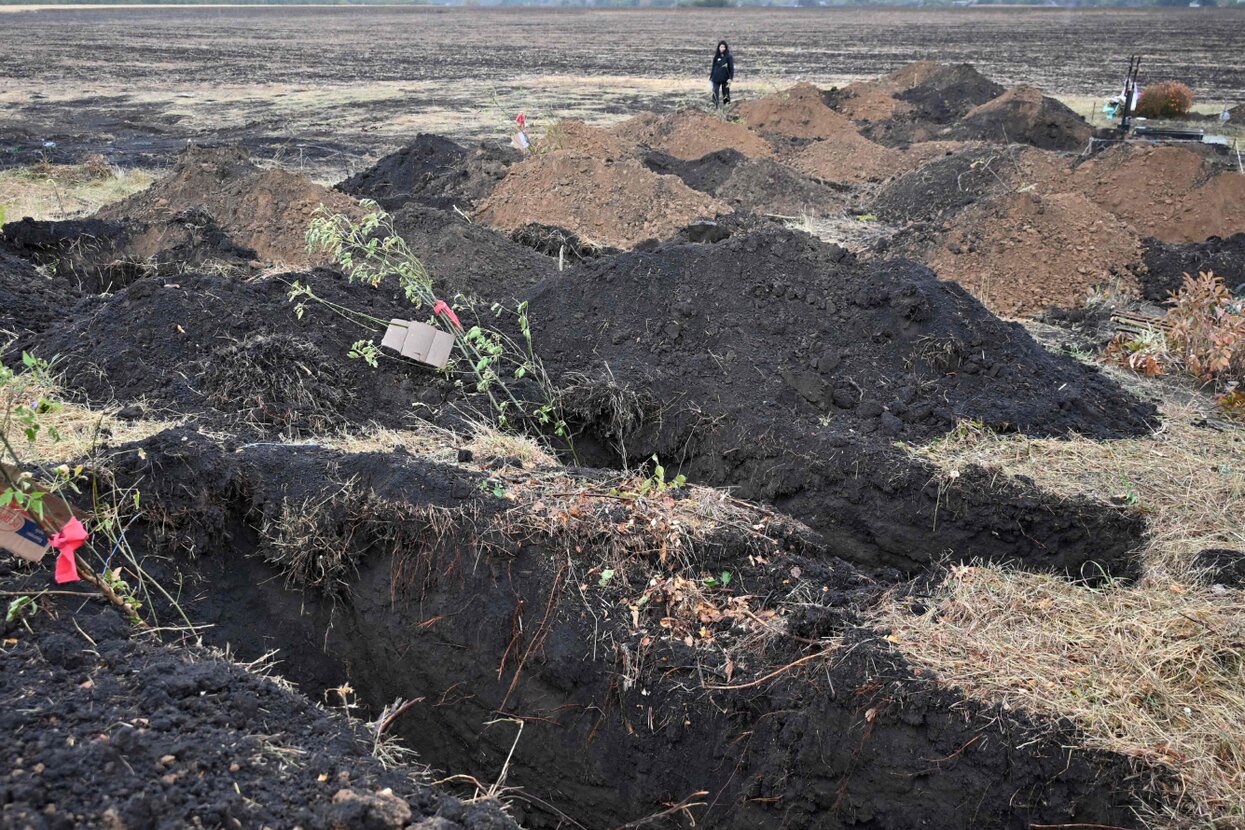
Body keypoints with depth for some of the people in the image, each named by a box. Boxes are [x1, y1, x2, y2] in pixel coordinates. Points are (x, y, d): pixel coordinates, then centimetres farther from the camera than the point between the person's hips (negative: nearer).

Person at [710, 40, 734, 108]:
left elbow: (731, 68, -5)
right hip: (716, 79, 3)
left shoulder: (728, 57, -3)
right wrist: (711, 77, 13)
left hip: (725, 79, -3)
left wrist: (730, 78, -13)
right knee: (715, 93, -3)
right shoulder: (716, 57, 8)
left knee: (725, 93, 3)